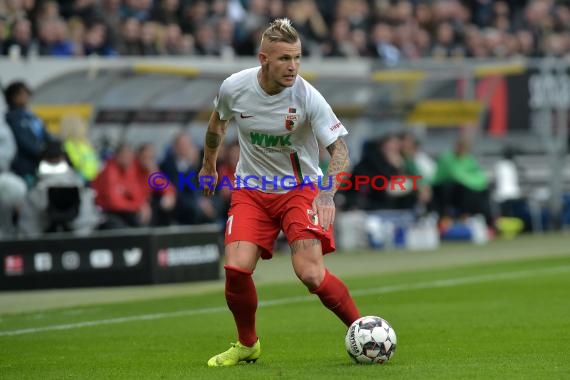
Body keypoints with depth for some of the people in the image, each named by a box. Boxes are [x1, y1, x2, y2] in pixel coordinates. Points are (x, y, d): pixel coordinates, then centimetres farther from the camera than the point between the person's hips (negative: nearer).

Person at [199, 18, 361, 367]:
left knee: (311, 274, -19)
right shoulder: (234, 88, -11)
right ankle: (247, 345, 11)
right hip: (251, 190, 2)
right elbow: (218, 121, 13)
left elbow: (340, 149, -21)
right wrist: (209, 165, 25)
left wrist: (328, 193, -38)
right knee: (236, 269, -14)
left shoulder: (308, 97, -20)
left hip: (301, 188, -2)